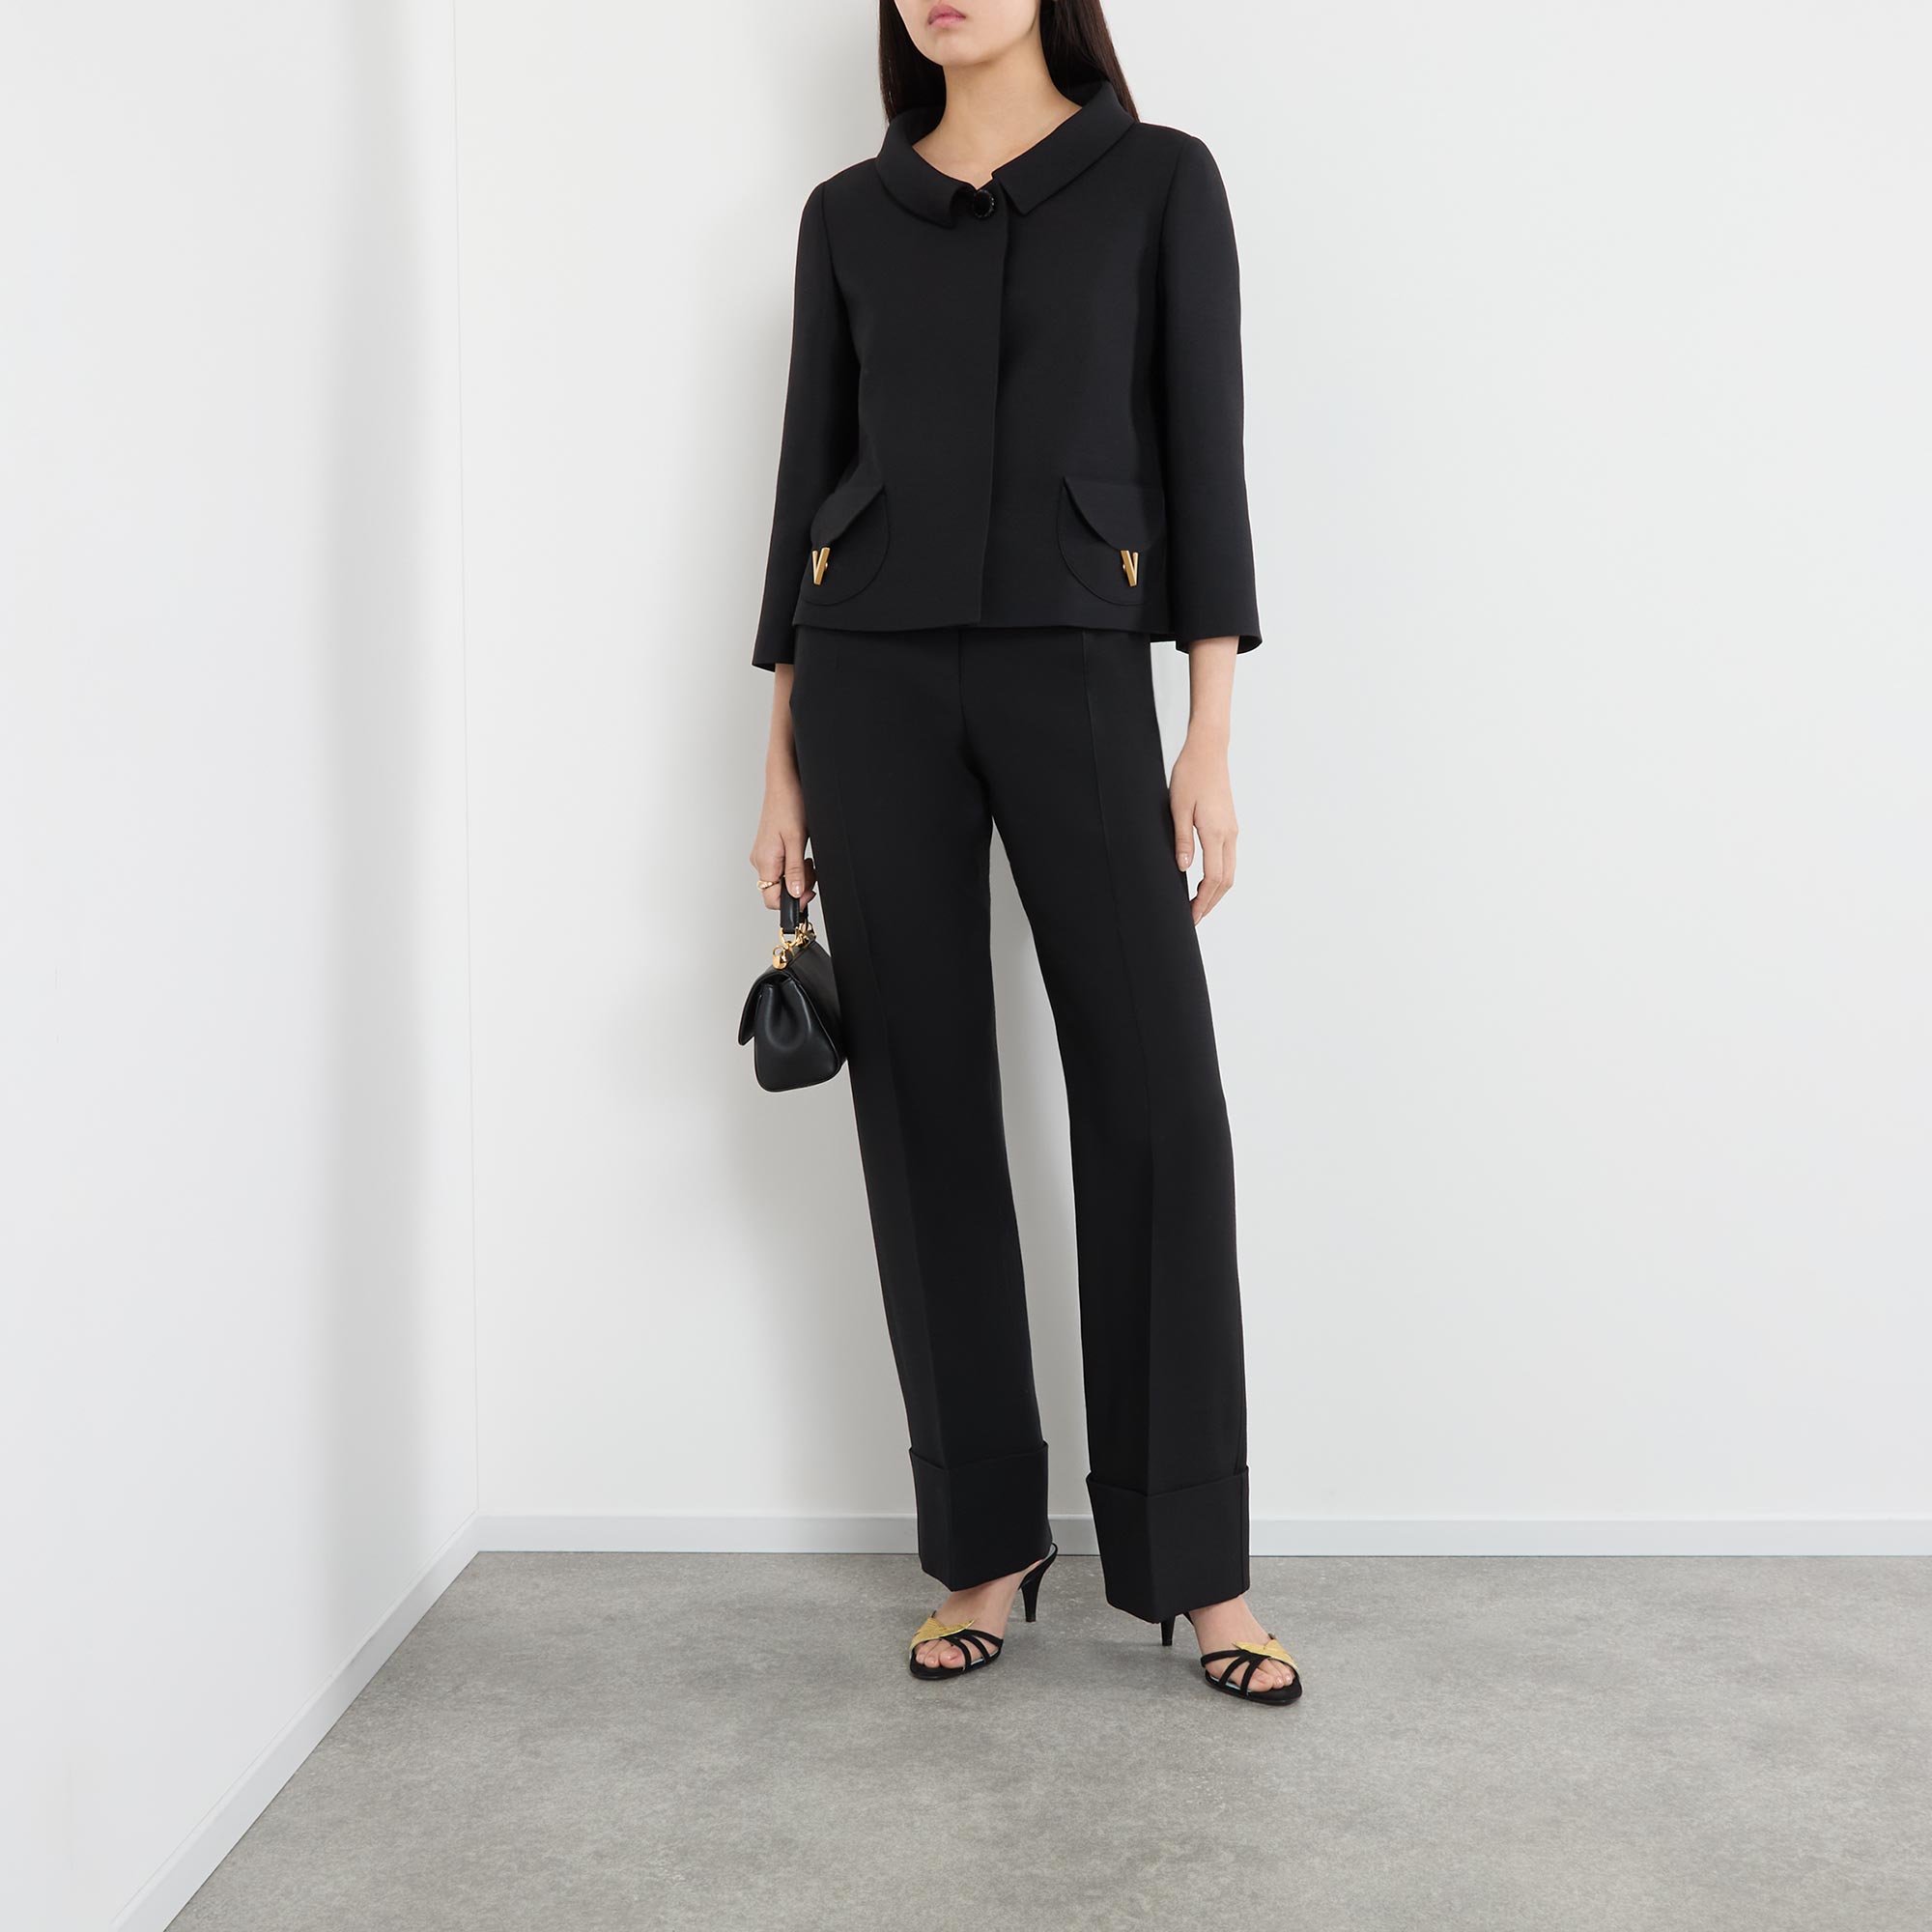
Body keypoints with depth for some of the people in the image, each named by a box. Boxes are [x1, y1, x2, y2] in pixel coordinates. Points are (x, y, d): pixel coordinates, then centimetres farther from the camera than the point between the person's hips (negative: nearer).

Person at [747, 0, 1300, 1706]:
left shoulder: (1158, 179, 7)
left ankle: (1199, 1563, 5)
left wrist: (1212, 740, -7)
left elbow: (1200, 452, 1)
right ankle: (987, 1548, 15)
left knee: (1157, 1099, -7)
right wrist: (784, 764, 7)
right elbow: (811, 473, 12)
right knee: (926, 1104, 3)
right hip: (875, 673, 2)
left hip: (1077, 669, -2)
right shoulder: (848, 214, 13)